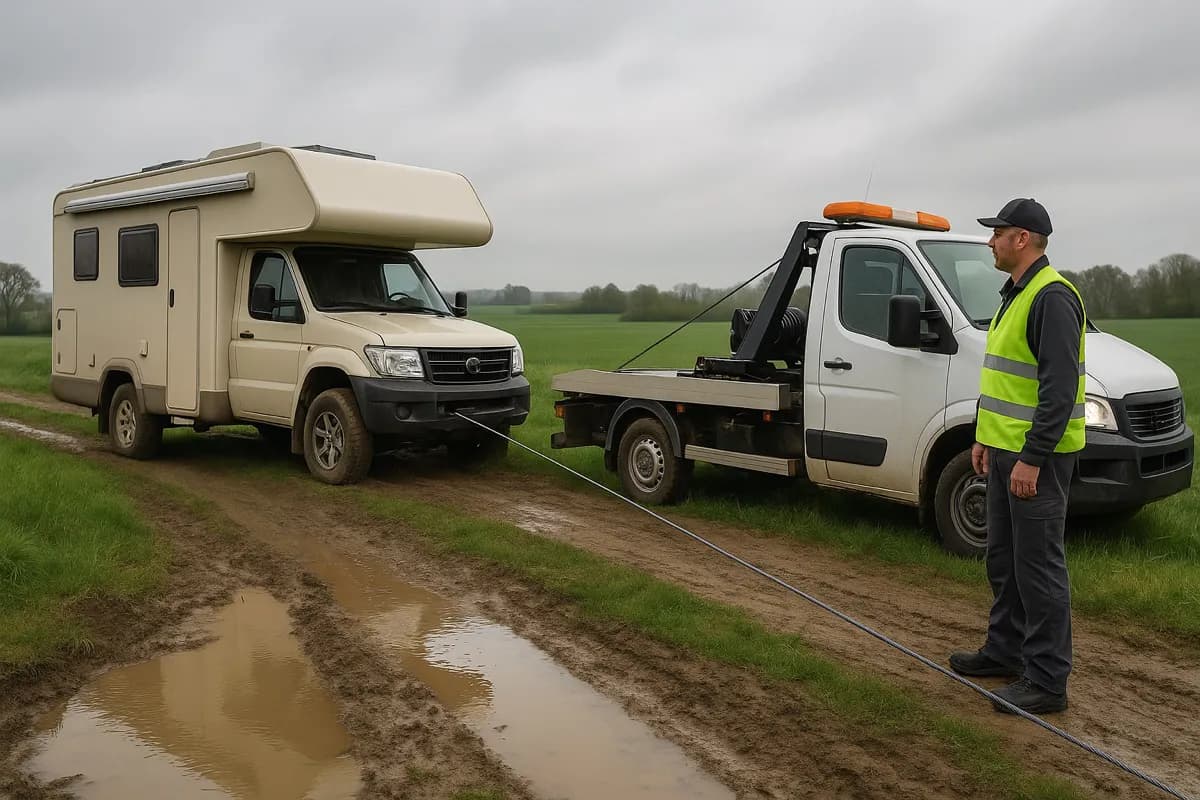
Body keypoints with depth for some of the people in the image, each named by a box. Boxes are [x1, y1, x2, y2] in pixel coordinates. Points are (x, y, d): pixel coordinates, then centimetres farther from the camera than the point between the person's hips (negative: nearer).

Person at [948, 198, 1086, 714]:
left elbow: (1060, 387, -23)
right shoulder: (1014, 296, 16)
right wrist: (985, 437, 20)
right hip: (1005, 451, 10)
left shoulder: (1052, 297, -17)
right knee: (1003, 560, 18)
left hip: (1036, 457, -10)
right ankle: (1005, 651, 32)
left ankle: (1047, 681, 5)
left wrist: (1031, 458, -24)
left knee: (1038, 566, -4)